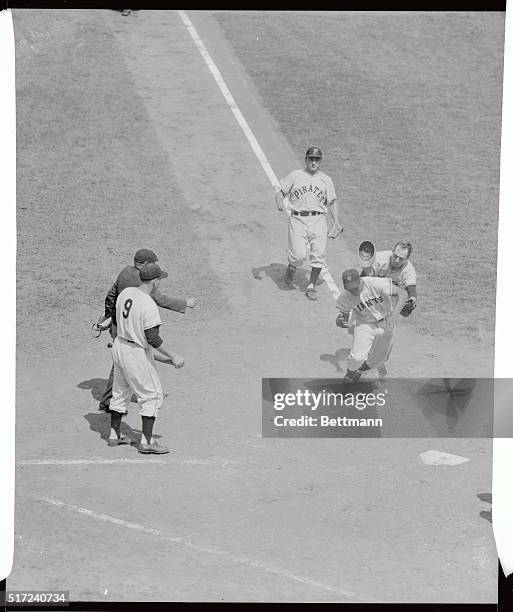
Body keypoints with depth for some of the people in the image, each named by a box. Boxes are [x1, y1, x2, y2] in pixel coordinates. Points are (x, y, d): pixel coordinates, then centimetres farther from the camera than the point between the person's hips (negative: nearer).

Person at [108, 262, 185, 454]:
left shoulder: (126, 293, -1)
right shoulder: (149, 305, -25)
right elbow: (153, 339, -26)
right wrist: (173, 357, -19)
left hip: (119, 345, 8)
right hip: (137, 354, -8)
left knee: (121, 392, 21)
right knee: (152, 395, 2)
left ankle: (114, 436, 30)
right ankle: (147, 442, 1)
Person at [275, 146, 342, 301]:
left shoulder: (326, 180, 15)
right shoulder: (294, 176, 10)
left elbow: (332, 202, 14)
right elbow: (280, 192, 8)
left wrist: (336, 222, 1)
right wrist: (280, 202, -15)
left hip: (318, 220, 2)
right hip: (297, 219, -2)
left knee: (319, 255, -9)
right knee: (299, 254, -14)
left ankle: (312, 286, 7)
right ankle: (291, 267, 21)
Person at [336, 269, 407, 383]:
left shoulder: (375, 284, -34)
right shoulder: (346, 296, -22)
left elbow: (402, 294, -33)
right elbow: (344, 315, -9)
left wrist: (393, 317, -43)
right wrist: (340, 322, -35)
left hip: (386, 323, 0)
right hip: (364, 323, 0)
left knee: (379, 359, 11)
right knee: (357, 356, -17)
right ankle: (350, 373, 16)